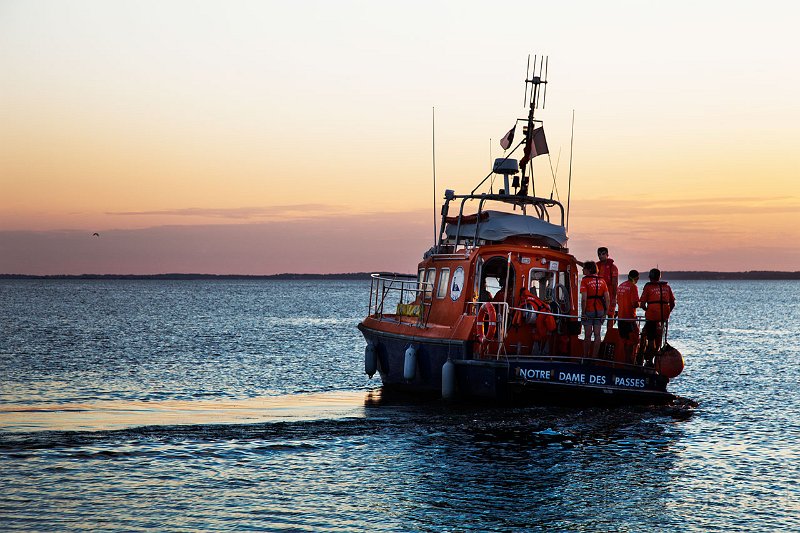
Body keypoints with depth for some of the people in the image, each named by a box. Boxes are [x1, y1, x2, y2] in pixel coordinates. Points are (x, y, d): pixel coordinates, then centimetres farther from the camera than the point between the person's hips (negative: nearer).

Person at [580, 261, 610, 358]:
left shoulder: (585, 280, -7)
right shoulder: (602, 281, 8)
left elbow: (584, 298, -15)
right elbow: (607, 298, 4)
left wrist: (583, 312, -11)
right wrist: (606, 312, 9)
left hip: (589, 310, -4)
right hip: (600, 310, 4)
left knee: (588, 335, 2)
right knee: (597, 334, 6)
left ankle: (585, 356, 9)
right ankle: (594, 357, 7)